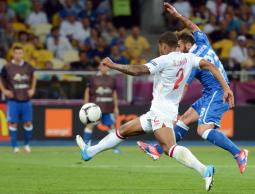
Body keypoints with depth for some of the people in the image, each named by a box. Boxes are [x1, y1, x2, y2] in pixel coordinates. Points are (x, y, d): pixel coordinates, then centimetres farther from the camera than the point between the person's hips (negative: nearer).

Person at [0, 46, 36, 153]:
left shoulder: (28, 67, 4)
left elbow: (33, 78, 22)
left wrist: (32, 89, 11)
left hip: (26, 99, 3)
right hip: (13, 99, -3)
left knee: (28, 123, 3)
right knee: (13, 123, -2)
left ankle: (27, 144, 20)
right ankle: (14, 146, 6)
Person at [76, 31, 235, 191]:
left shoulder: (164, 60, -13)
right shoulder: (188, 58, 7)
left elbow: (138, 70, -21)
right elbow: (210, 66, -2)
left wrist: (112, 65, -11)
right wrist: (226, 88, -5)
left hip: (161, 111, -9)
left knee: (169, 148, -28)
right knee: (123, 131, 20)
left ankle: (205, 171, -41)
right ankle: (89, 151, 32)